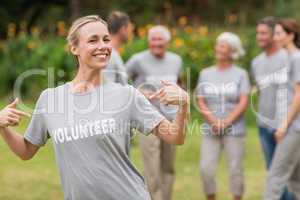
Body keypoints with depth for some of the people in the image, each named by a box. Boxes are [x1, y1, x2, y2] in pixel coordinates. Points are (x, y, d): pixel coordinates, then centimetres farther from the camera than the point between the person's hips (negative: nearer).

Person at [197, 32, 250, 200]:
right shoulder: (206, 73, 8)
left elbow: (244, 103, -7)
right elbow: (201, 102, 4)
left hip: (234, 130, -2)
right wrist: (214, 122, -12)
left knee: (236, 169, 0)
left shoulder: (241, 74, 0)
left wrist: (226, 122, -16)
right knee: (207, 169, -4)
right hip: (211, 131, 2)